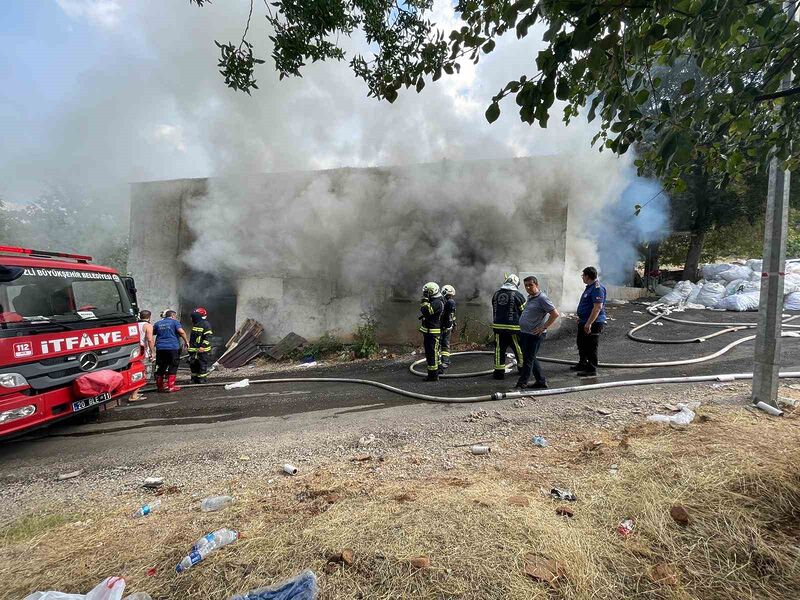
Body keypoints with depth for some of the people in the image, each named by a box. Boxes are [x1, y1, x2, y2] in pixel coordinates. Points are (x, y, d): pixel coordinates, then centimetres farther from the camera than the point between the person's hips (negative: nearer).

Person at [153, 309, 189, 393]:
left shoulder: (158, 323, 15)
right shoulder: (174, 322, 1)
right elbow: (181, 331, -13)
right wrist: (186, 341, -5)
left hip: (160, 348, 5)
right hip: (173, 348, -5)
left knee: (161, 367, 12)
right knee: (172, 367, 1)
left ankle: (160, 386, 19)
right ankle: (170, 386, -1)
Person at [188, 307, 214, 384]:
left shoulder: (206, 324, -12)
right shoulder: (195, 324, 16)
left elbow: (208, 337, -18)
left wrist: (203, 346, -24)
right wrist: (189, 343, 28)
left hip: (202, 349, -9)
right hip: (194, 349, 9)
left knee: (202, 364, -3)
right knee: (193, 364, 13)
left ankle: (201, 379, 6)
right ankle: (194, 378, 24)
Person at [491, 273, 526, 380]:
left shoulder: (496, 294, 6)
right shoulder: (518, 295, -7)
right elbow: (525, 312, -1)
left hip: (498, 326, 3)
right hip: (513, 327, -3)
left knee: (499, 349, 7)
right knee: (519, 349, 13)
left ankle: (499, 371, 8)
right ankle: (522, 368, 27)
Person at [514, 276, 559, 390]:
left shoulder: (542, 298, -15)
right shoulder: (530, 297, 14)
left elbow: (555, 314, -20)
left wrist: (543, 327, -19)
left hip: (534, 335, -10)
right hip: (524, 333, 10)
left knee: (528, 359, -2)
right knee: (531, 359, 16)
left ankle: (521, 384, 5)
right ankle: (541, 381, 26)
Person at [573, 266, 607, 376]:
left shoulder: (597, 288, -21)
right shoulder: (590, 286, 13)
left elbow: (598, 307, -28)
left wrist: (589, 323, -29)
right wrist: (581, 318, 26)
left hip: (593, 323, -11)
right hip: (584, 321, 11)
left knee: (591, 347, -2)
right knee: (581, 344, 21)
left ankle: (592, 369, 8)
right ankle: (582, 364, 35)